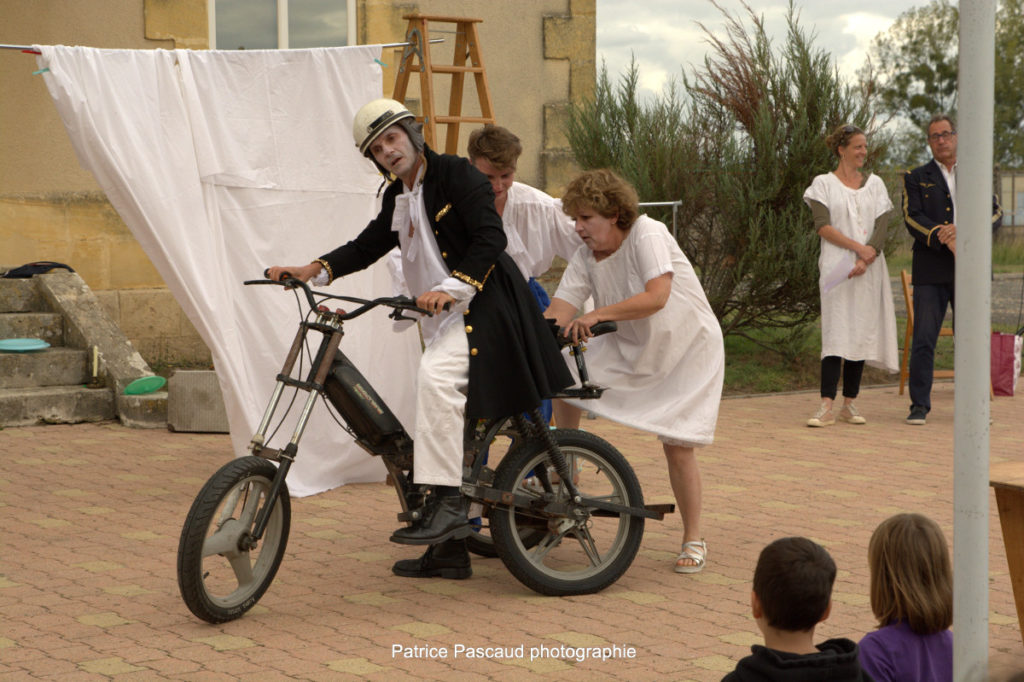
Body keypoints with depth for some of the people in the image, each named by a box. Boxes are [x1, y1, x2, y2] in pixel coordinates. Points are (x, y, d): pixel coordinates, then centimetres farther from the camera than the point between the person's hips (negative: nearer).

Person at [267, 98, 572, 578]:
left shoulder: (456, 174, -6)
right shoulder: (397, 199, 18)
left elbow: (490, 238, -15)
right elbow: (367, 246, 17)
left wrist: (452, 287, -25)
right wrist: (315, 270, 2)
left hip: (484, 308, -9)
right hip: (444, 321, 9)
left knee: (435, 375, -33)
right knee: (446, 421, 9)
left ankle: (446, 502, -31)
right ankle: (449, 550, 17)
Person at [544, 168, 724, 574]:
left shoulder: (646, 235, -24)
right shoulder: (586, 256, -6)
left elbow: (657, 297, -37)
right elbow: (559, 311, -16)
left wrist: (597, 315, -44)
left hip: (688, 346, -6)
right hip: (630, 346, 6)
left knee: (677, 446, -9)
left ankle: (693, 540, 9)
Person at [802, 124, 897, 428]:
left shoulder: (875, 183, 13)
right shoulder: (824, 183, 3)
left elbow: (882, 226, 3)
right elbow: (823, 226, -8)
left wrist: (866, 260, -12)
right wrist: (858, 247, -15)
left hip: (869, 269, 4)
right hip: (837, 266, -4)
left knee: (861, 331, 3)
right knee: (836, 332, -11)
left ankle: (850, 404, 8)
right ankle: (826, 406, -15)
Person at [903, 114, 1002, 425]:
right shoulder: (916, 178, 9)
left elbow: (996, 213, 3)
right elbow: (912, 218, -4)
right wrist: (945, 239, -18)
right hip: (931, 272, -2)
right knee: (923, 339, -5)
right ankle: (919, 405, 0)